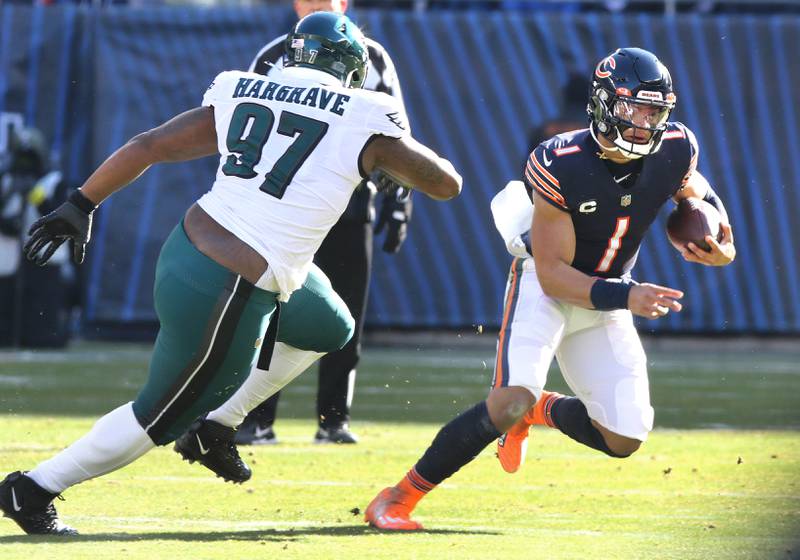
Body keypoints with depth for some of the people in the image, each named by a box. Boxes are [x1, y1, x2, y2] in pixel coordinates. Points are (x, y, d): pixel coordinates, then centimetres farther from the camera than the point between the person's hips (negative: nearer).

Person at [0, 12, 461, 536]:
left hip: (188, 248, 7)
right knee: (165, 413, 14)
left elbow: (145, 146, 4)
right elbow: (447, 184, 4)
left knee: (329, 329, 28)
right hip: (225, 296, -7)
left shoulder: (241, 96, 6)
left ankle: (216, 422, 29)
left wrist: (81, 205, 12)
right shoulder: (365, 122, -7)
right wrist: (395, 144, 22)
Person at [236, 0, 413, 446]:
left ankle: (335, 420, 11)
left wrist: (397, 204, 3)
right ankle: (257, 420, -4)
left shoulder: (371, 60, 6)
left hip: (349, 210, 1)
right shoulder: (273, 60, 4)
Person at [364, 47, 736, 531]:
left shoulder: (674, 151, -15)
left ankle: (537, 410, 30)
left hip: (609, 297, 5)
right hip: (544, 289, -5)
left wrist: (722, 247, -7)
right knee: (510, 404, -27)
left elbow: (696, 190, 11)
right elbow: (553, 274, -25)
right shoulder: (562, 167, -29)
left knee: (624, 440, -1)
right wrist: (625, 297, -35)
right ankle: (398, 499, -15)